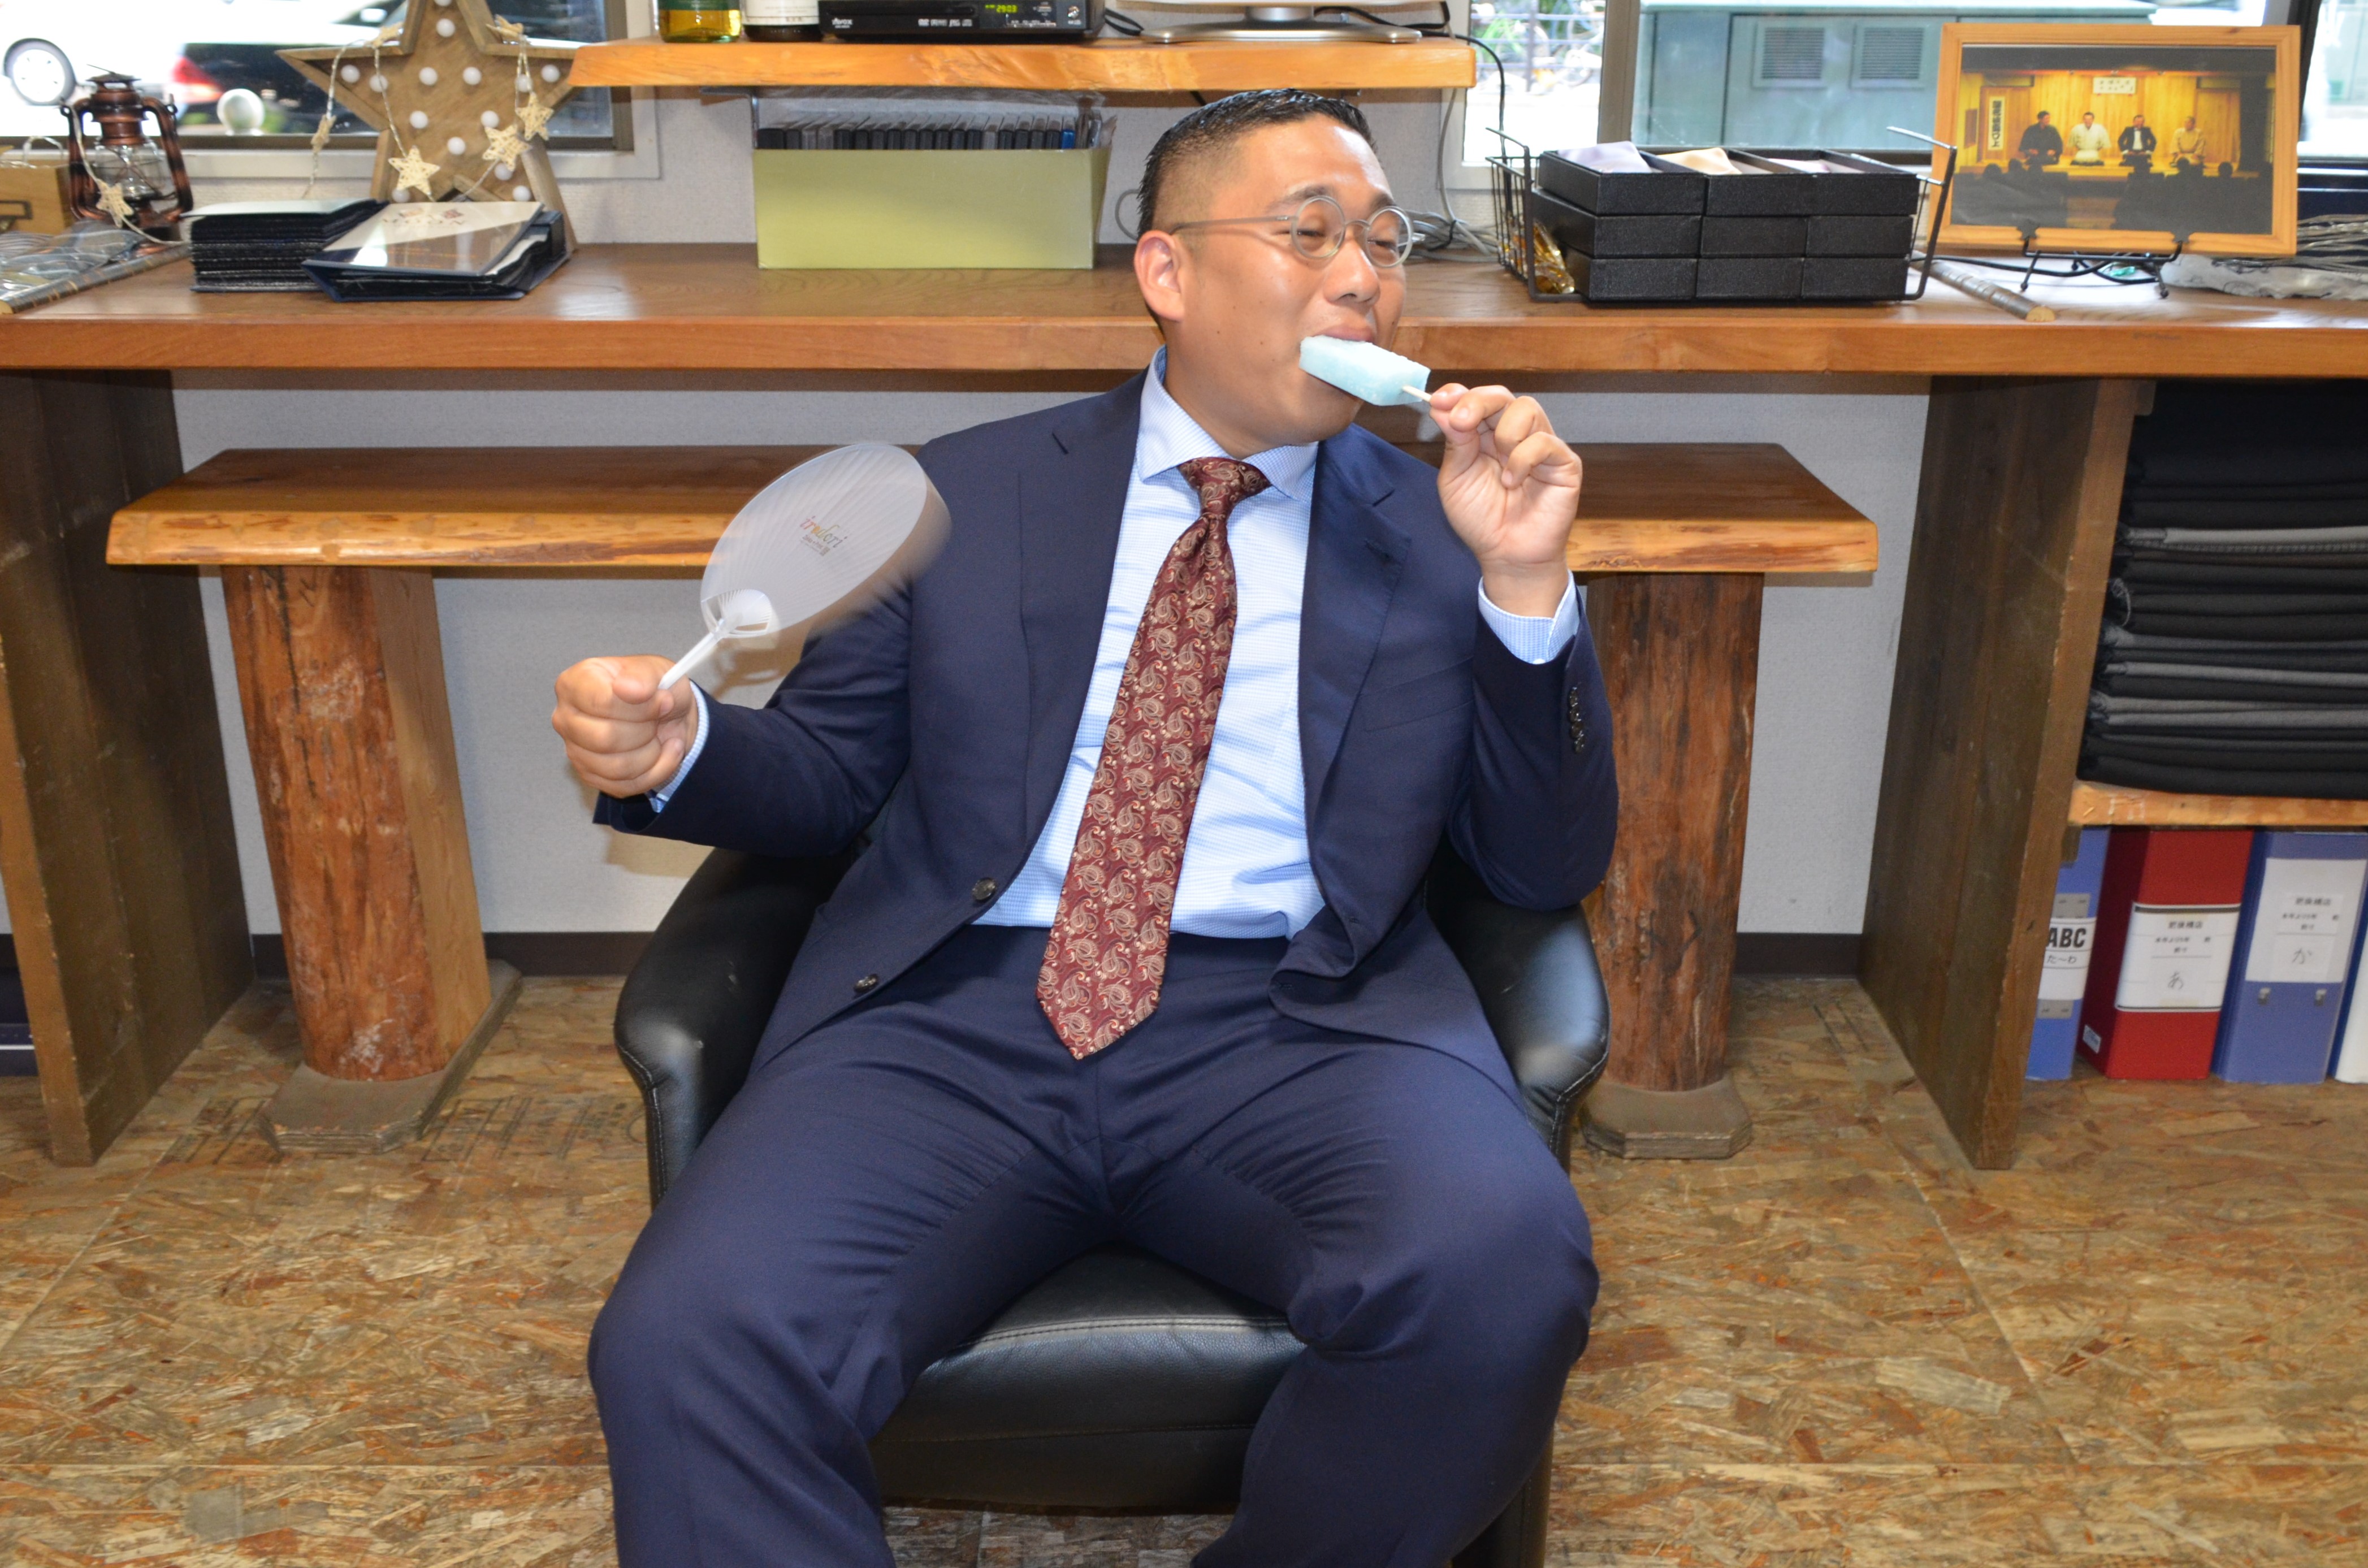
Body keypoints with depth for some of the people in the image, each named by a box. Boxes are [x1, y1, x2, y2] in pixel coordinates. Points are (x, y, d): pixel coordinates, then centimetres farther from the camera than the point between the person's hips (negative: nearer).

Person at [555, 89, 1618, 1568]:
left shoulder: (1439, 533, 13)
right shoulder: (968, 492, 15)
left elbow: (1550, 872, 9)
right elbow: (830, 768, 17)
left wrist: (1524, 588, -6)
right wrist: (675, 752, -5)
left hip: (1293, 1025, 1)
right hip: (956, 1012, 0)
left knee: (1498, 1275, -30)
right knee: (691, 1343, -29)